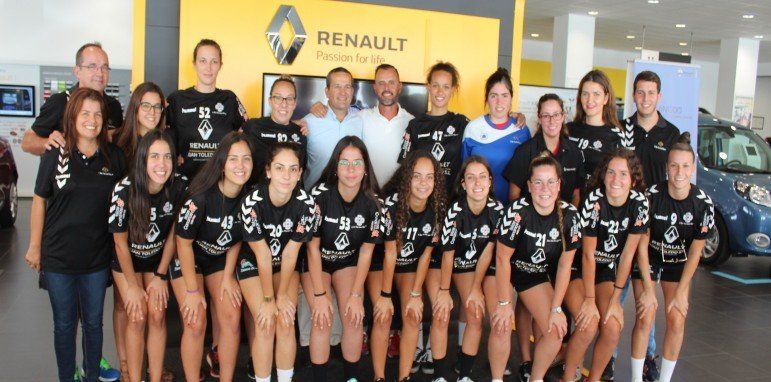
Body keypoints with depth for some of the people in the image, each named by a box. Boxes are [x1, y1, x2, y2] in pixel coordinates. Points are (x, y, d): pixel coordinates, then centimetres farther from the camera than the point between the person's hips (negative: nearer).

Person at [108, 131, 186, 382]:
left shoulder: (179, 186, -21)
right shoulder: (124, 190, -28)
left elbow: (173, 233, -7)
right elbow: (120, 242, -16)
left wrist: (160, 276, -3)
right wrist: (133, 286, -9)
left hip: (158, 259, 2)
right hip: (127, 260, -2)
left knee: (157, 316, -4)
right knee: (137, 318, -7)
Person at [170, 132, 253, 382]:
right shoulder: (201, 196, -29)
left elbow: (237, 238, 0)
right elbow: (184, 242, -20)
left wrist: (228, 277, 1)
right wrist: (193, 291, -15)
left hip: (220, 259, 4)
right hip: (187, 259, -4)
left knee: (232, 320, -5)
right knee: (196, 324, -11)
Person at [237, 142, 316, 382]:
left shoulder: (306, 203, -23)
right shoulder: (252, 202, -28)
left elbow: (290, 252, -15)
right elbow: (262, 255, -22)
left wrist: (282, 294, -10)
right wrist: (268, 299, -14)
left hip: (287, 264, 2)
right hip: (252, 262, -2)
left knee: (286, 322, -9)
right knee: (265, 325, -12)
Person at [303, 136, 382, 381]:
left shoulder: (372, 202, -15)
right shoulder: (320, 195, -24)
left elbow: (366, 251, -7)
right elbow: (313, 247, -18)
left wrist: (356, 294, -12)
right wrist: (320, 295, -20)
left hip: (348, 262, 2)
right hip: (316, 262, -2)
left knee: (354, 317, -15)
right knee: (323, 320, -19)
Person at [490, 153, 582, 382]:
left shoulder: (570, 215, -16)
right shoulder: (517, 211, -27)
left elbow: (565, 263, -9)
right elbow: (503, 258, -20)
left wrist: (556, 308, -9)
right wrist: (505, 303, -17)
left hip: (538, 275, 4)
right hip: (503, 273, -3)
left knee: (555, 330, -8)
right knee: (502, 325, -20)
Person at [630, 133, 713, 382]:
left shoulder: (703, 203, -16)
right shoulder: (651, 196, -21)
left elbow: (695, 252, -8)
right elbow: (642, 244, -16)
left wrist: (681, 292, -9)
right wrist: (648, 290, -16)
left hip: (679, 263, 2)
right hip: (647, 260, -2)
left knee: (676, 320, -7)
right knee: (645, 319, -11)